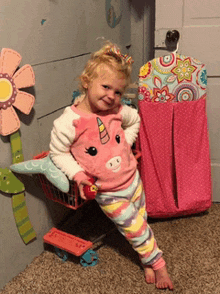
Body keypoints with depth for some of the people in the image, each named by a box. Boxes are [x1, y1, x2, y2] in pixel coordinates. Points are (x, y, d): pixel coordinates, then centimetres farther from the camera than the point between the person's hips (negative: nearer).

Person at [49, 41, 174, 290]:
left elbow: (134, 119, 15)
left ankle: (148, 264, 41)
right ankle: (158, 264, 30)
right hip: (109, 195, -4)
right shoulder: (68, 122, -22)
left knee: (139, 223, 18)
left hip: (132, 179, 4)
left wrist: (126, 143, 3)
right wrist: (78, 174, -20)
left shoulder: (117, 111, -8)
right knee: (136, 229, 5)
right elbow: (57, 153, -10)